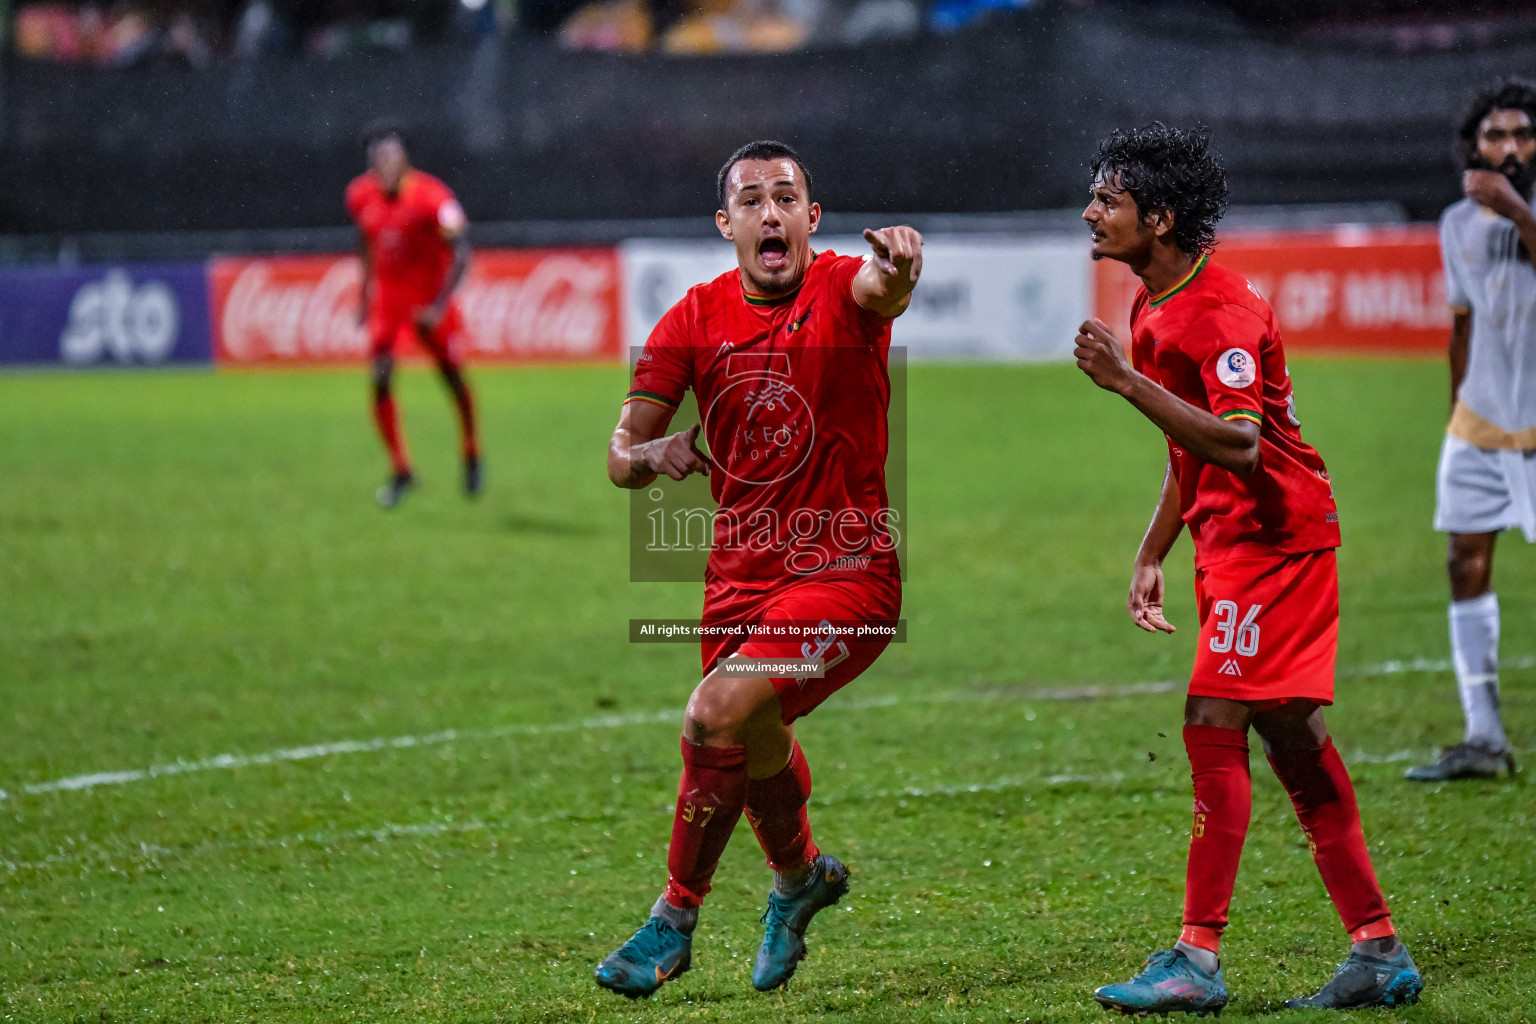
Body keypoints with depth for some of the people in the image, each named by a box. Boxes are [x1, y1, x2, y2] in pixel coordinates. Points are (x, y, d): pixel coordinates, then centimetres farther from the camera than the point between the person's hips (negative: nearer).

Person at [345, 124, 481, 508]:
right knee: (380, 382, -10)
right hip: (386, 298, 3)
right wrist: (365, 292, 15)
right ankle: (400, 471, 2)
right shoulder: (361, 195, -7)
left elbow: (461, 254, -21)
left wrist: (440, 305, -29)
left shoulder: (432, 198, -23)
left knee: (453, 376, 2)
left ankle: (471, 455, 27)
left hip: (428, 299, -3)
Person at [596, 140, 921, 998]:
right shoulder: (697, 319, 0)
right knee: (754, 741, 19)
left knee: (717, 717, -22)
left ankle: (675, 920, -6)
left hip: (847, 572, -5)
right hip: (741, 573, 6)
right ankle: (800, 876, 52)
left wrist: (895, 265, -61)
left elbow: (881, 286, -37)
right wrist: (655, 453, -23)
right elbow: (620, 457, 1)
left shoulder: (843, 291, -10)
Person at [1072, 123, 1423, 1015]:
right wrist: (1151, 557, 18)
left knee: (1215, 727, -12)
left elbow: (1239, 444, -31)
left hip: (1273, 534, -10)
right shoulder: (1154, 308, 12)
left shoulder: (1221, 310, -19)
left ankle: (1199, 961, -12)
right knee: (1293, 741, 11)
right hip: (1230, 540, 10)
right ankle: (1379, 953, 15)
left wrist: (1128, 382, -34)